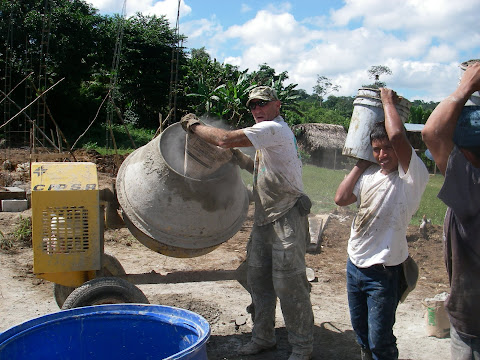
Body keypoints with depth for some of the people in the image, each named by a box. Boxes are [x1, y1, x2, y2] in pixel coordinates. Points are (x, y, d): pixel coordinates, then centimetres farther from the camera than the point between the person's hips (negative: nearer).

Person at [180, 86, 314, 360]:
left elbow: (225, 139, -21)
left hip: (287, 218, -10)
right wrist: (238, 157, 12)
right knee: (258, 280, 14)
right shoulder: (271, 132, 19)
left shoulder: (274, 129, -14)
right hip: (265, 219, 10)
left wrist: (194, 124, -6)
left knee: (288, 284, -4)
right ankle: (263, 338, 28)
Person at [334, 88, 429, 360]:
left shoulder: (413, 177, -16)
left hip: (384, 273, -7)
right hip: (355, 265, 7)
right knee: (361, 330, 23)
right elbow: (341, 198, 3)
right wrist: (361, 164, 3)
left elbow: (397, 135, -32)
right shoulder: (371, 173, 6)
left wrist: (388, 100, -15)